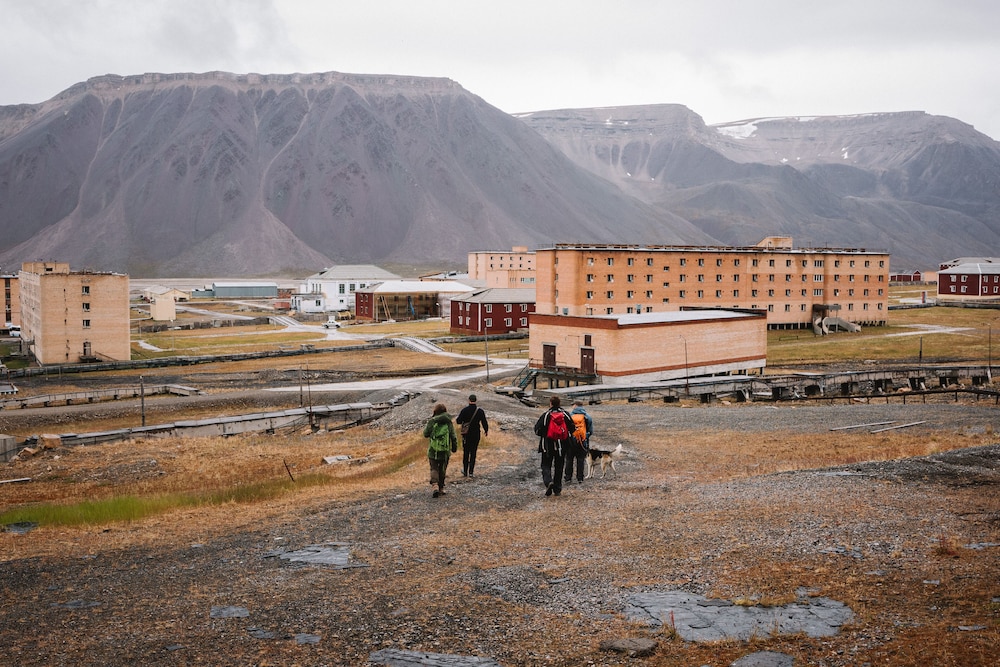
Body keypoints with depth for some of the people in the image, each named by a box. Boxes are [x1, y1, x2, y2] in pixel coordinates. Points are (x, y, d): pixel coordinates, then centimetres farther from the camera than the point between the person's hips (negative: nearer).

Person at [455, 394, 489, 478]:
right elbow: (484, 422, -2)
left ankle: (465, 471, 17)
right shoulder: (480, 411, -5)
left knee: (465, 453, 12)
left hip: (466, 434, 0)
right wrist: (486, 431, 14)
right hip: (476, 434, 0)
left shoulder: (464, 410, -8)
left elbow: (458, 421, -7)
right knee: (473, 453, 5)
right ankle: (471, 472, 0)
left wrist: (456, 419, 16)